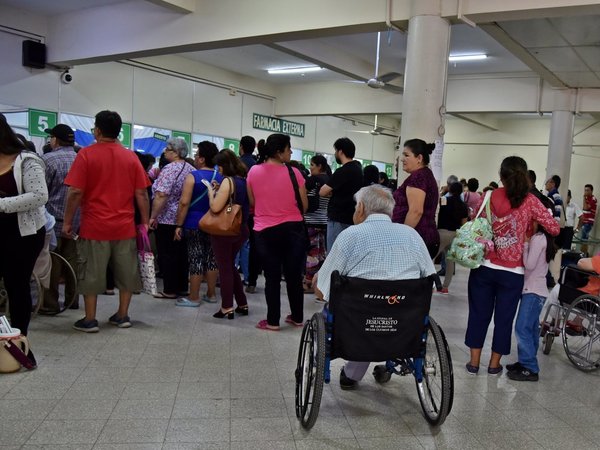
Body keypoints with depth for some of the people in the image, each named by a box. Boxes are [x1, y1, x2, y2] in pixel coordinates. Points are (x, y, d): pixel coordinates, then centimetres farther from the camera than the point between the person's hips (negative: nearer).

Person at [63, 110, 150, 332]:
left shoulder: (86, 154, -6)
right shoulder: (131, 157, 3)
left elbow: (75, 192, -10)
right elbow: (141, 194, 1)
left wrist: (67, 222, -1)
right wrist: (145, 222, 8)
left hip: (94, 226, -2)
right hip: (125, 227, 3)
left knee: (91, 273, 7)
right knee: (126, 272, 12)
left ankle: (89, 320, 13)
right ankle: (122, 315, 20)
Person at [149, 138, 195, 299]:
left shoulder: (169, 169, -16)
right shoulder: (191, 169, 9)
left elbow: (161, 195, -24)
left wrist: (153, 216, -18)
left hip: (167, 219, -8)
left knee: (167, 255, 0)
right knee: (182, 253, 12)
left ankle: (170, 290, 5)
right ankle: (183, 287, 18)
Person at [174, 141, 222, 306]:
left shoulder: (193, 176, -10)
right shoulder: (221, 178, 6)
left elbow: (184, 202, -16)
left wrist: (179, 225, -11)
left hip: (195, 224, -5)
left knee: (196, 259, 0)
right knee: (211, 257, 12)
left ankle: (193, 298, 7)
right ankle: (211, 294, 21)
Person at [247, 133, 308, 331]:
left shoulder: (253, 172, -2)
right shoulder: (293, 173, -9)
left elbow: (252, 203, 8)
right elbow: (304, 205, -3)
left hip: (265, 231, 1)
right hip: (293, 229, -1)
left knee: (272, 277, 9)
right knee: (294, 276, 12)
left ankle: (273, 321, 13)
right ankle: (297, 317, 24)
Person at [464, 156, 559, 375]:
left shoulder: (489, 197, -2)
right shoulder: (530, 201, -7)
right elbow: (554, 229, -7)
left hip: (484, 266, 1)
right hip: (512, 271, -1)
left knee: (478, 314, 12)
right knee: (504, 317, 11)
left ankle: (474, 362, 18)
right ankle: (494, 364, 22)